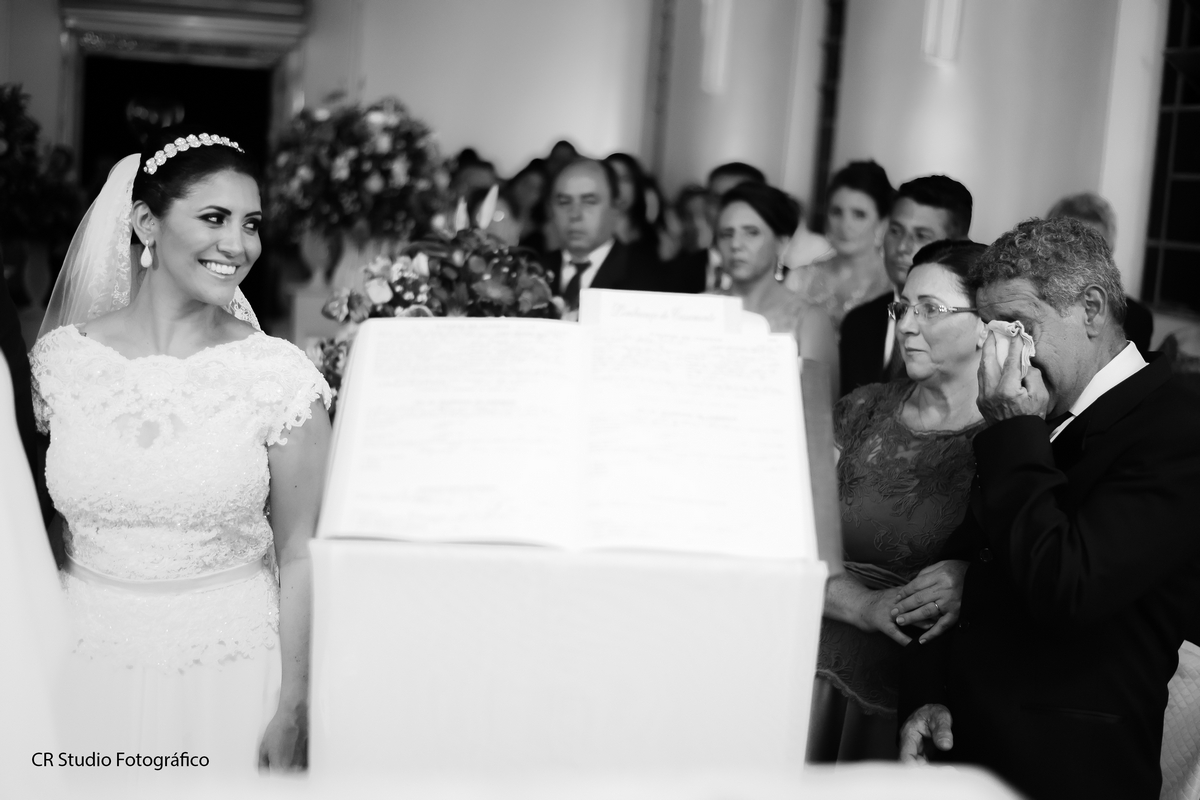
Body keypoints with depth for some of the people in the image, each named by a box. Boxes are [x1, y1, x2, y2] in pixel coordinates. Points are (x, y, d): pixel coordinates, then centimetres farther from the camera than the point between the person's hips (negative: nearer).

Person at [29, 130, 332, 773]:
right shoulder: (61, 358, -4)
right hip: (85, 672, 2)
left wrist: (292, 713, -7)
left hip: (227, 668, -2)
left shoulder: (279, 375, -10)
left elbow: (300, 557, -7)